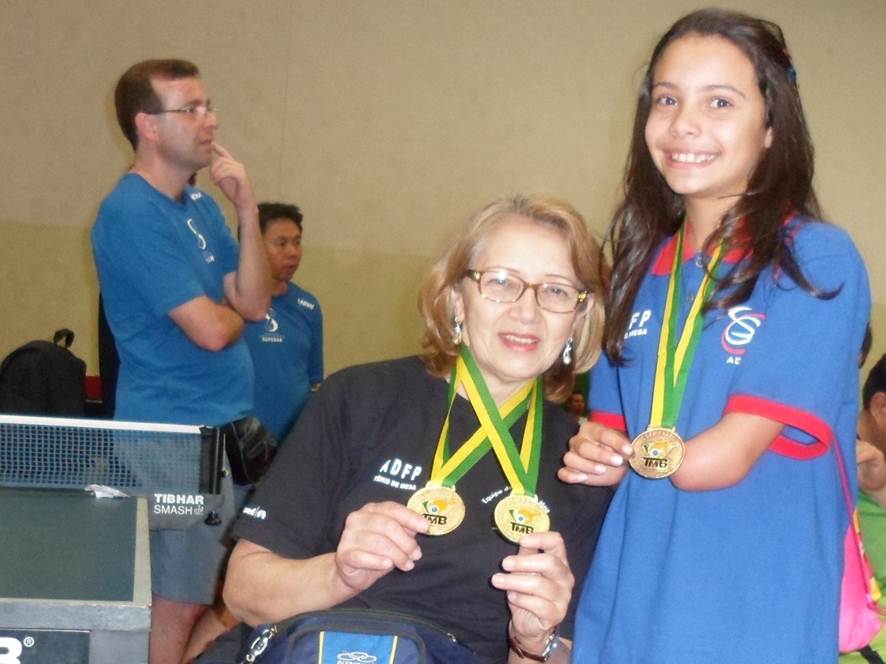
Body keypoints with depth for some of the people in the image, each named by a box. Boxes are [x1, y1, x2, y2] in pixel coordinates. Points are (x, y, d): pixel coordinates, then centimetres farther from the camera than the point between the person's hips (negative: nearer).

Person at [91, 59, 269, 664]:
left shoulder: (201, 206, 11)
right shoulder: (132, 214, -16)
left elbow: (255, 302, 2)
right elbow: (211, 330, -22)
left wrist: (247, 210, -8)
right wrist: (234, 311, 1)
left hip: (229, 427, 9)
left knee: (203, 597, 16)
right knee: (177, 606, -1)